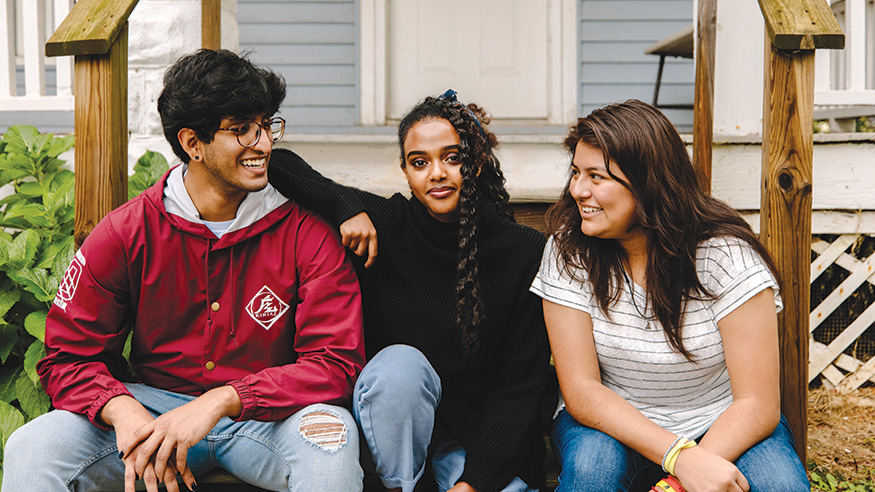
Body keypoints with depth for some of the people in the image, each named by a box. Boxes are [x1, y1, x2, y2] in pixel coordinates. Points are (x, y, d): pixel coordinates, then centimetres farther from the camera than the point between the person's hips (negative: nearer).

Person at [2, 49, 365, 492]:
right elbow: (68, 358, -3)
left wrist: (220, 401, -30)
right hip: (155, 403, 1)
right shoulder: (124, 233, -6)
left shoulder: (306, 234, -10)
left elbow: (336, 364, -17)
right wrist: (123, 411, -27)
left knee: (331, 435, -34)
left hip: (266, 414, -1)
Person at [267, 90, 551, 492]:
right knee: (400, 361, -31)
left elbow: (521, 383, -9)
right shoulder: (383, 225, -8)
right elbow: (279, 164, -5)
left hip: (480, 431, -1)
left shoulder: (524, 252, -9)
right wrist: (347, 207, -20)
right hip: (391, 415, 1)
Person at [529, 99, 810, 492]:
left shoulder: (726, 254, -18)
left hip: (720, 427, 0)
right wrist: (679, 456, -31)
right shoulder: (568, 251, -13)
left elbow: (757, 404, -18)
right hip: (610, 420, 0)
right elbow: (581, 390, -16)